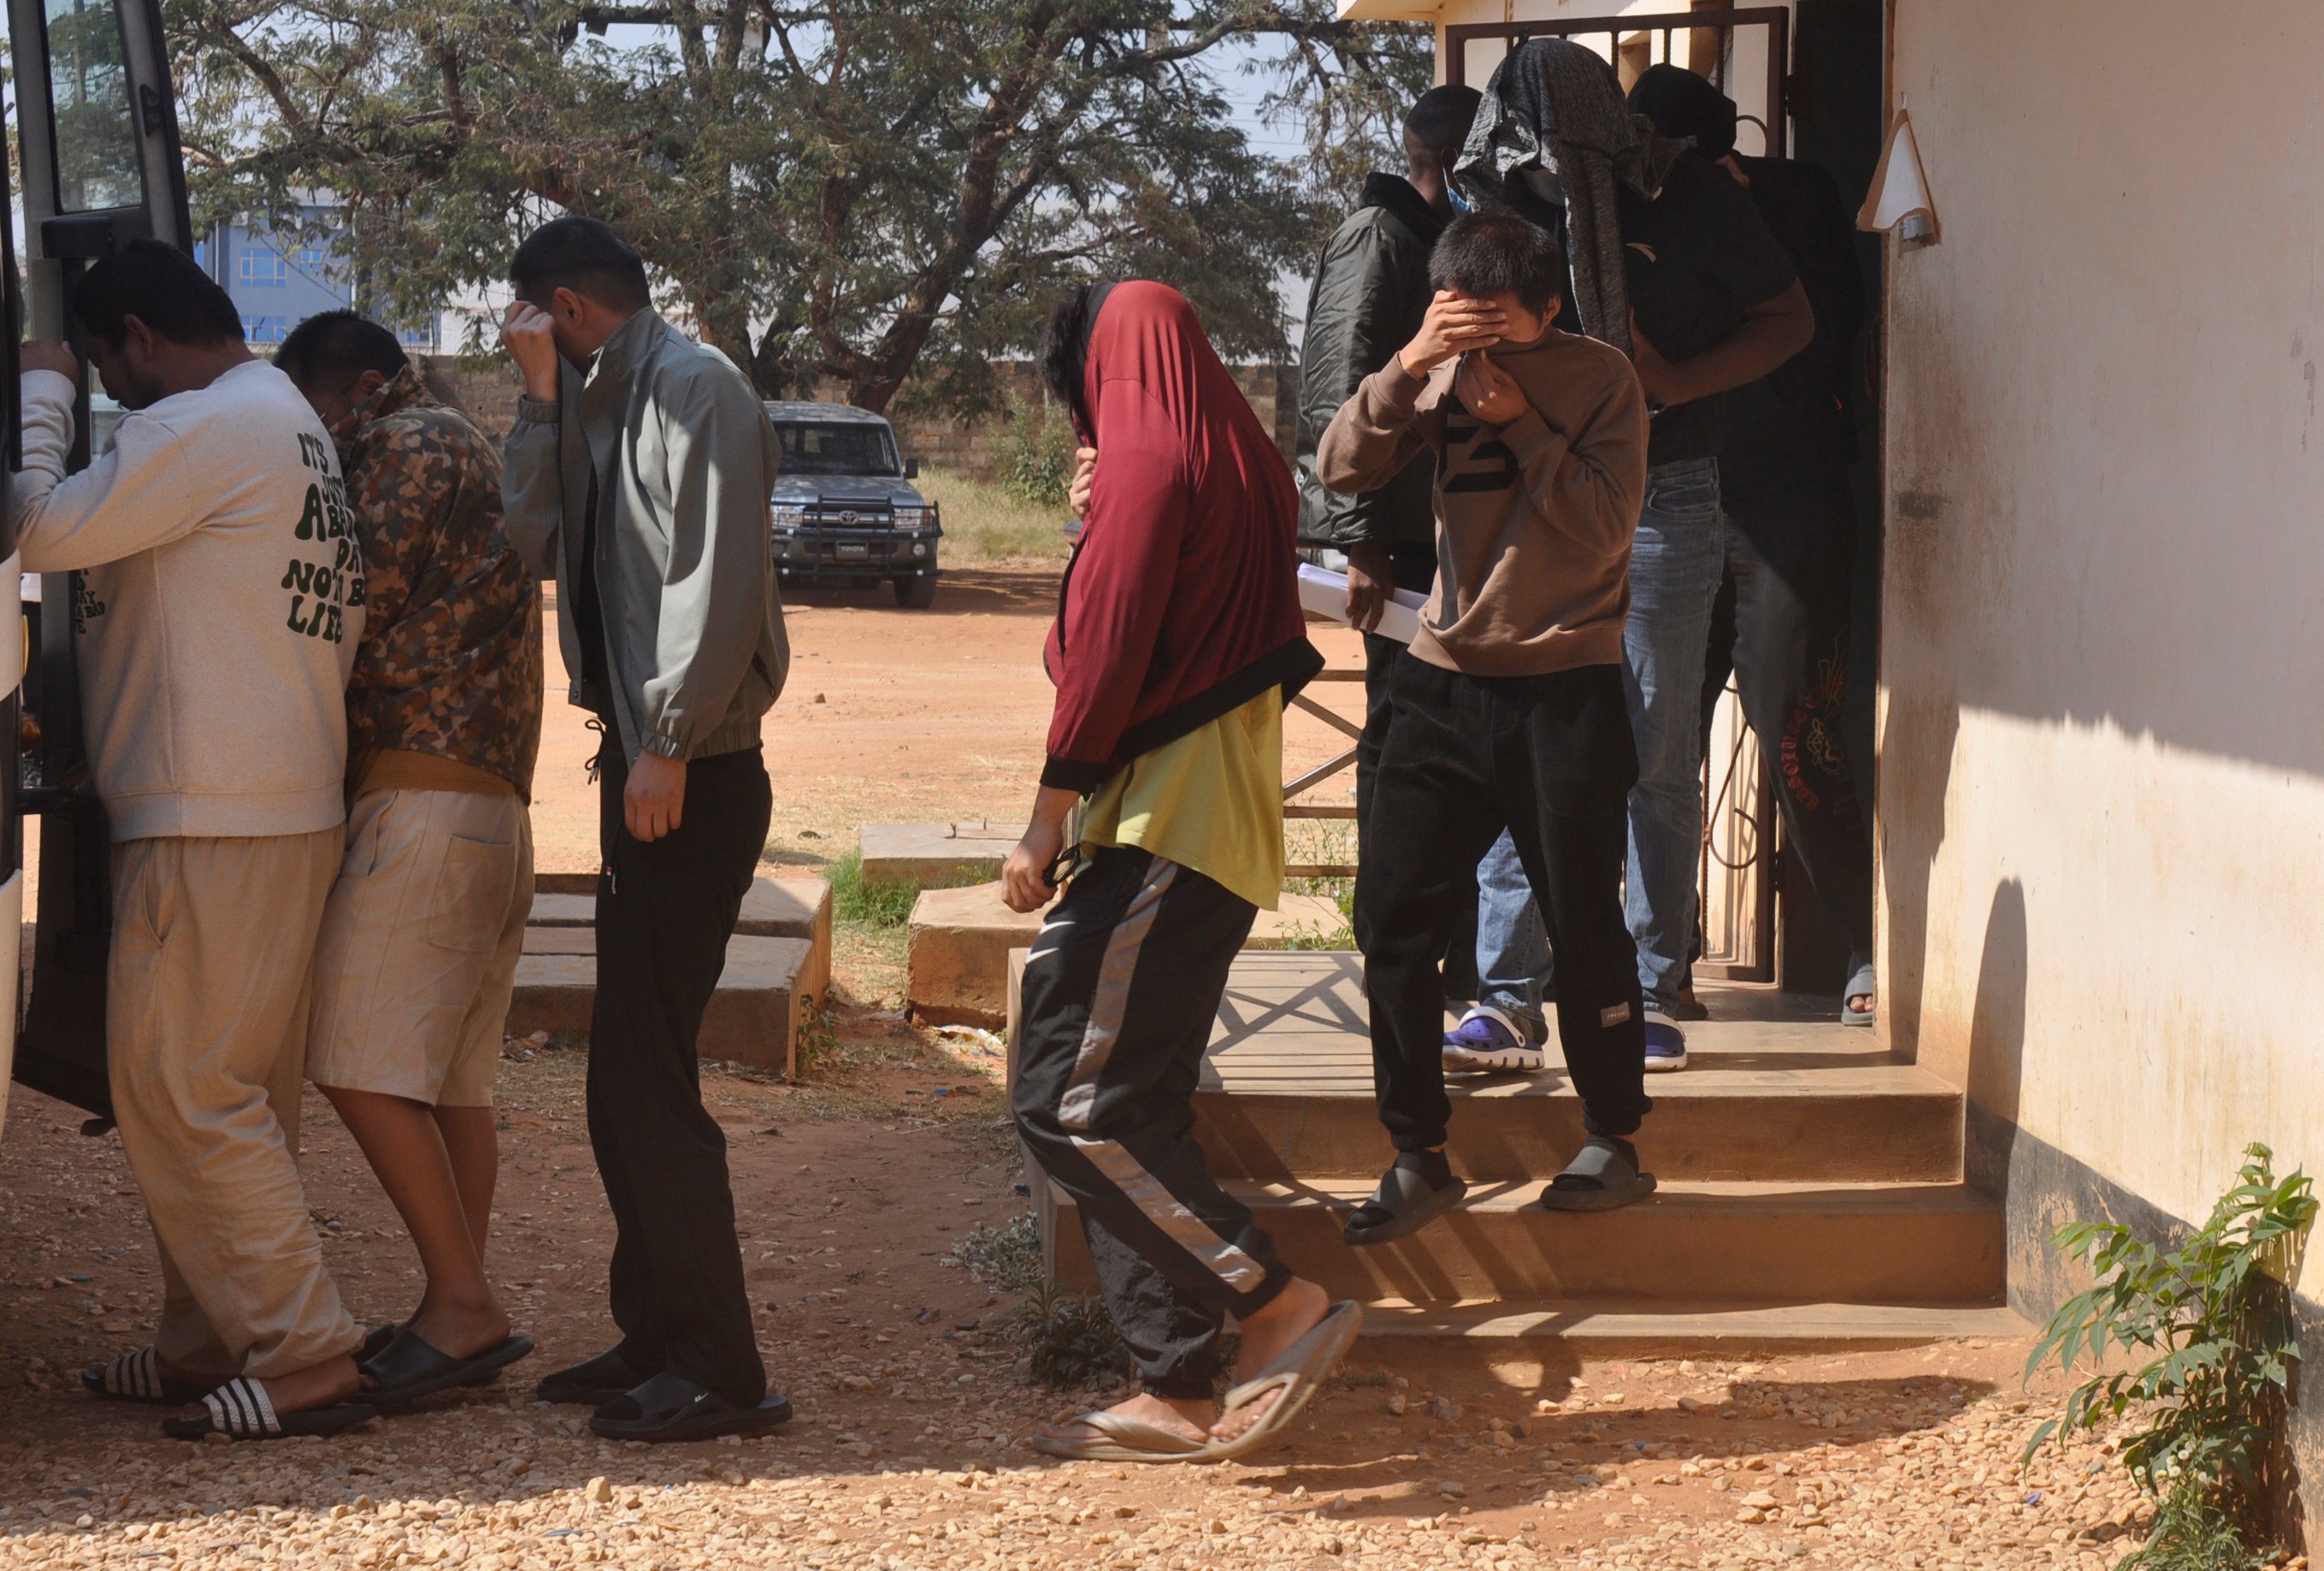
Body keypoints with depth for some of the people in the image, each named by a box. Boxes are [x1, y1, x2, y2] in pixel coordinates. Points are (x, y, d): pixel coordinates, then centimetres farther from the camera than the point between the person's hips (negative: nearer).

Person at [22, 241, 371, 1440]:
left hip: (213, 827, -10)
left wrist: (40, 393, 1)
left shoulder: (209, 429, -14)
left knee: (181, 1093, -7)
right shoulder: (297, 429, 18)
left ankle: (305, 1361, -8)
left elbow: (45, 530, -15)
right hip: (293, 811, 10)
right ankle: (210, 1347, 21)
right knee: (231, 1097, 14)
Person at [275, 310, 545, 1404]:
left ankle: (462, 1305, -12)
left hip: (421, 803, -10)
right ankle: (459, 1313, 12)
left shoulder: (413, 446, -4)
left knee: (363, 1065, -11)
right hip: (493, 809, 10)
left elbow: (362, 602, -11)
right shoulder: (474, 455, 25)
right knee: (449, 1081, 10)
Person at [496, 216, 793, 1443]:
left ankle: (718, 1372, -6)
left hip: (692, 779, -10)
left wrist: (668, 743, -22)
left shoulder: (695, 389, -11)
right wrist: (542, 397, 8)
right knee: (628, 1072, 13)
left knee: (647, 1073, -10)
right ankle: (658, 1337, 22)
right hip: (644, 771, 10)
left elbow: (719, 580, -20)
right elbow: (537, 540, 13)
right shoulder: (606, 403, 19)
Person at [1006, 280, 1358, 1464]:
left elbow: (1103, 652, -15)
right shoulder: (1244, 467, 17)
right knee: (1128, 1111, 10)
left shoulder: (1149, 464, -11)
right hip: (1220, 825, 10)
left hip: (1166, 827, -10)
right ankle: (1176, 1394, 11)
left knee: (1073, 1105, -11)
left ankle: (1284, 1308, -11)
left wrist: (1046, 824, -11)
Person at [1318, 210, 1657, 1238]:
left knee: (1583, 921, 3)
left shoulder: (1599, 380, -4)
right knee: (1391, 919, 0)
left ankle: (1614, 1145, 20)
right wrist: (1408, 366, -19)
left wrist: (1522, 421, -17)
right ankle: (1418, 1160, 10)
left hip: (1566, 688, -4)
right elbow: (1342, 468, -7)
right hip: (1445, 680, 4)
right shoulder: (1441, 374, 5)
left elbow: (1604, 526, -12)